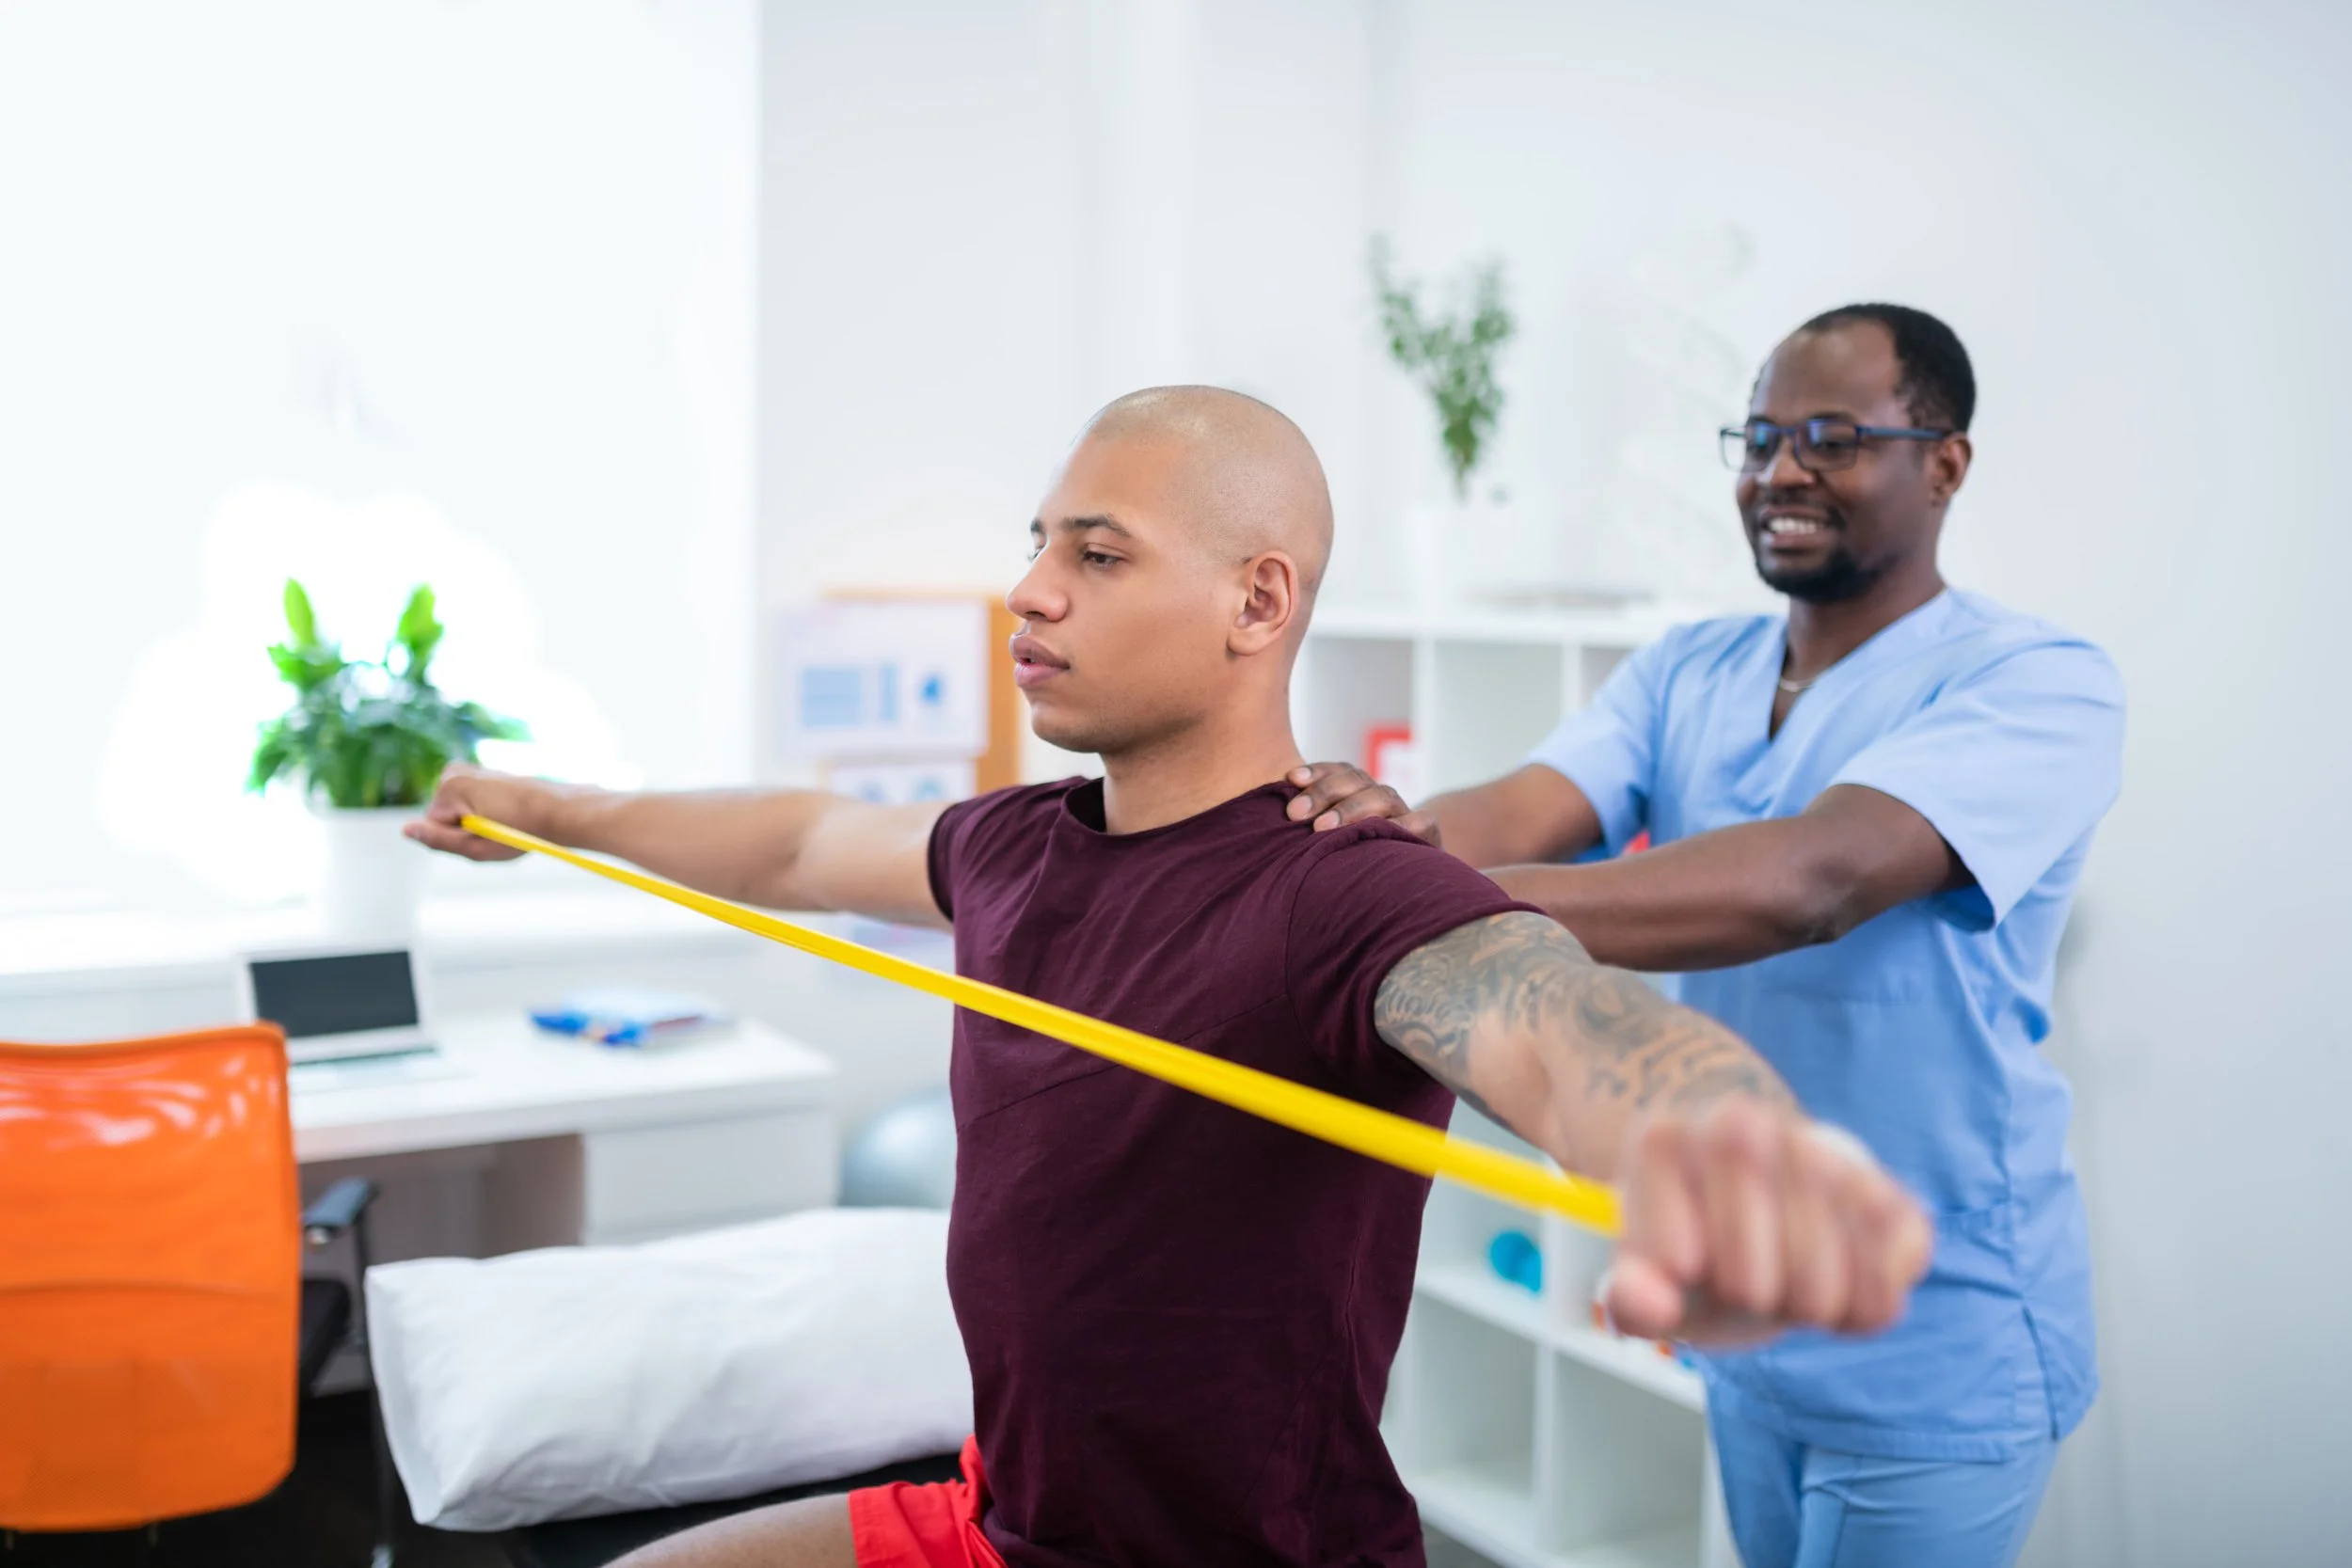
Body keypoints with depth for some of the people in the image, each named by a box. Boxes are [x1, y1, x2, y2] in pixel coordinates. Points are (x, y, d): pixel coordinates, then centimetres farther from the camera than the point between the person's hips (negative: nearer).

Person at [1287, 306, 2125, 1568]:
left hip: (1937, 1357, -5)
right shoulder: (1686, 673, 1)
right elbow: (1524, 810, -17)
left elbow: (1816, 880, -36)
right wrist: (1403, 834, -40)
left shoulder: (2034, 686, -18)